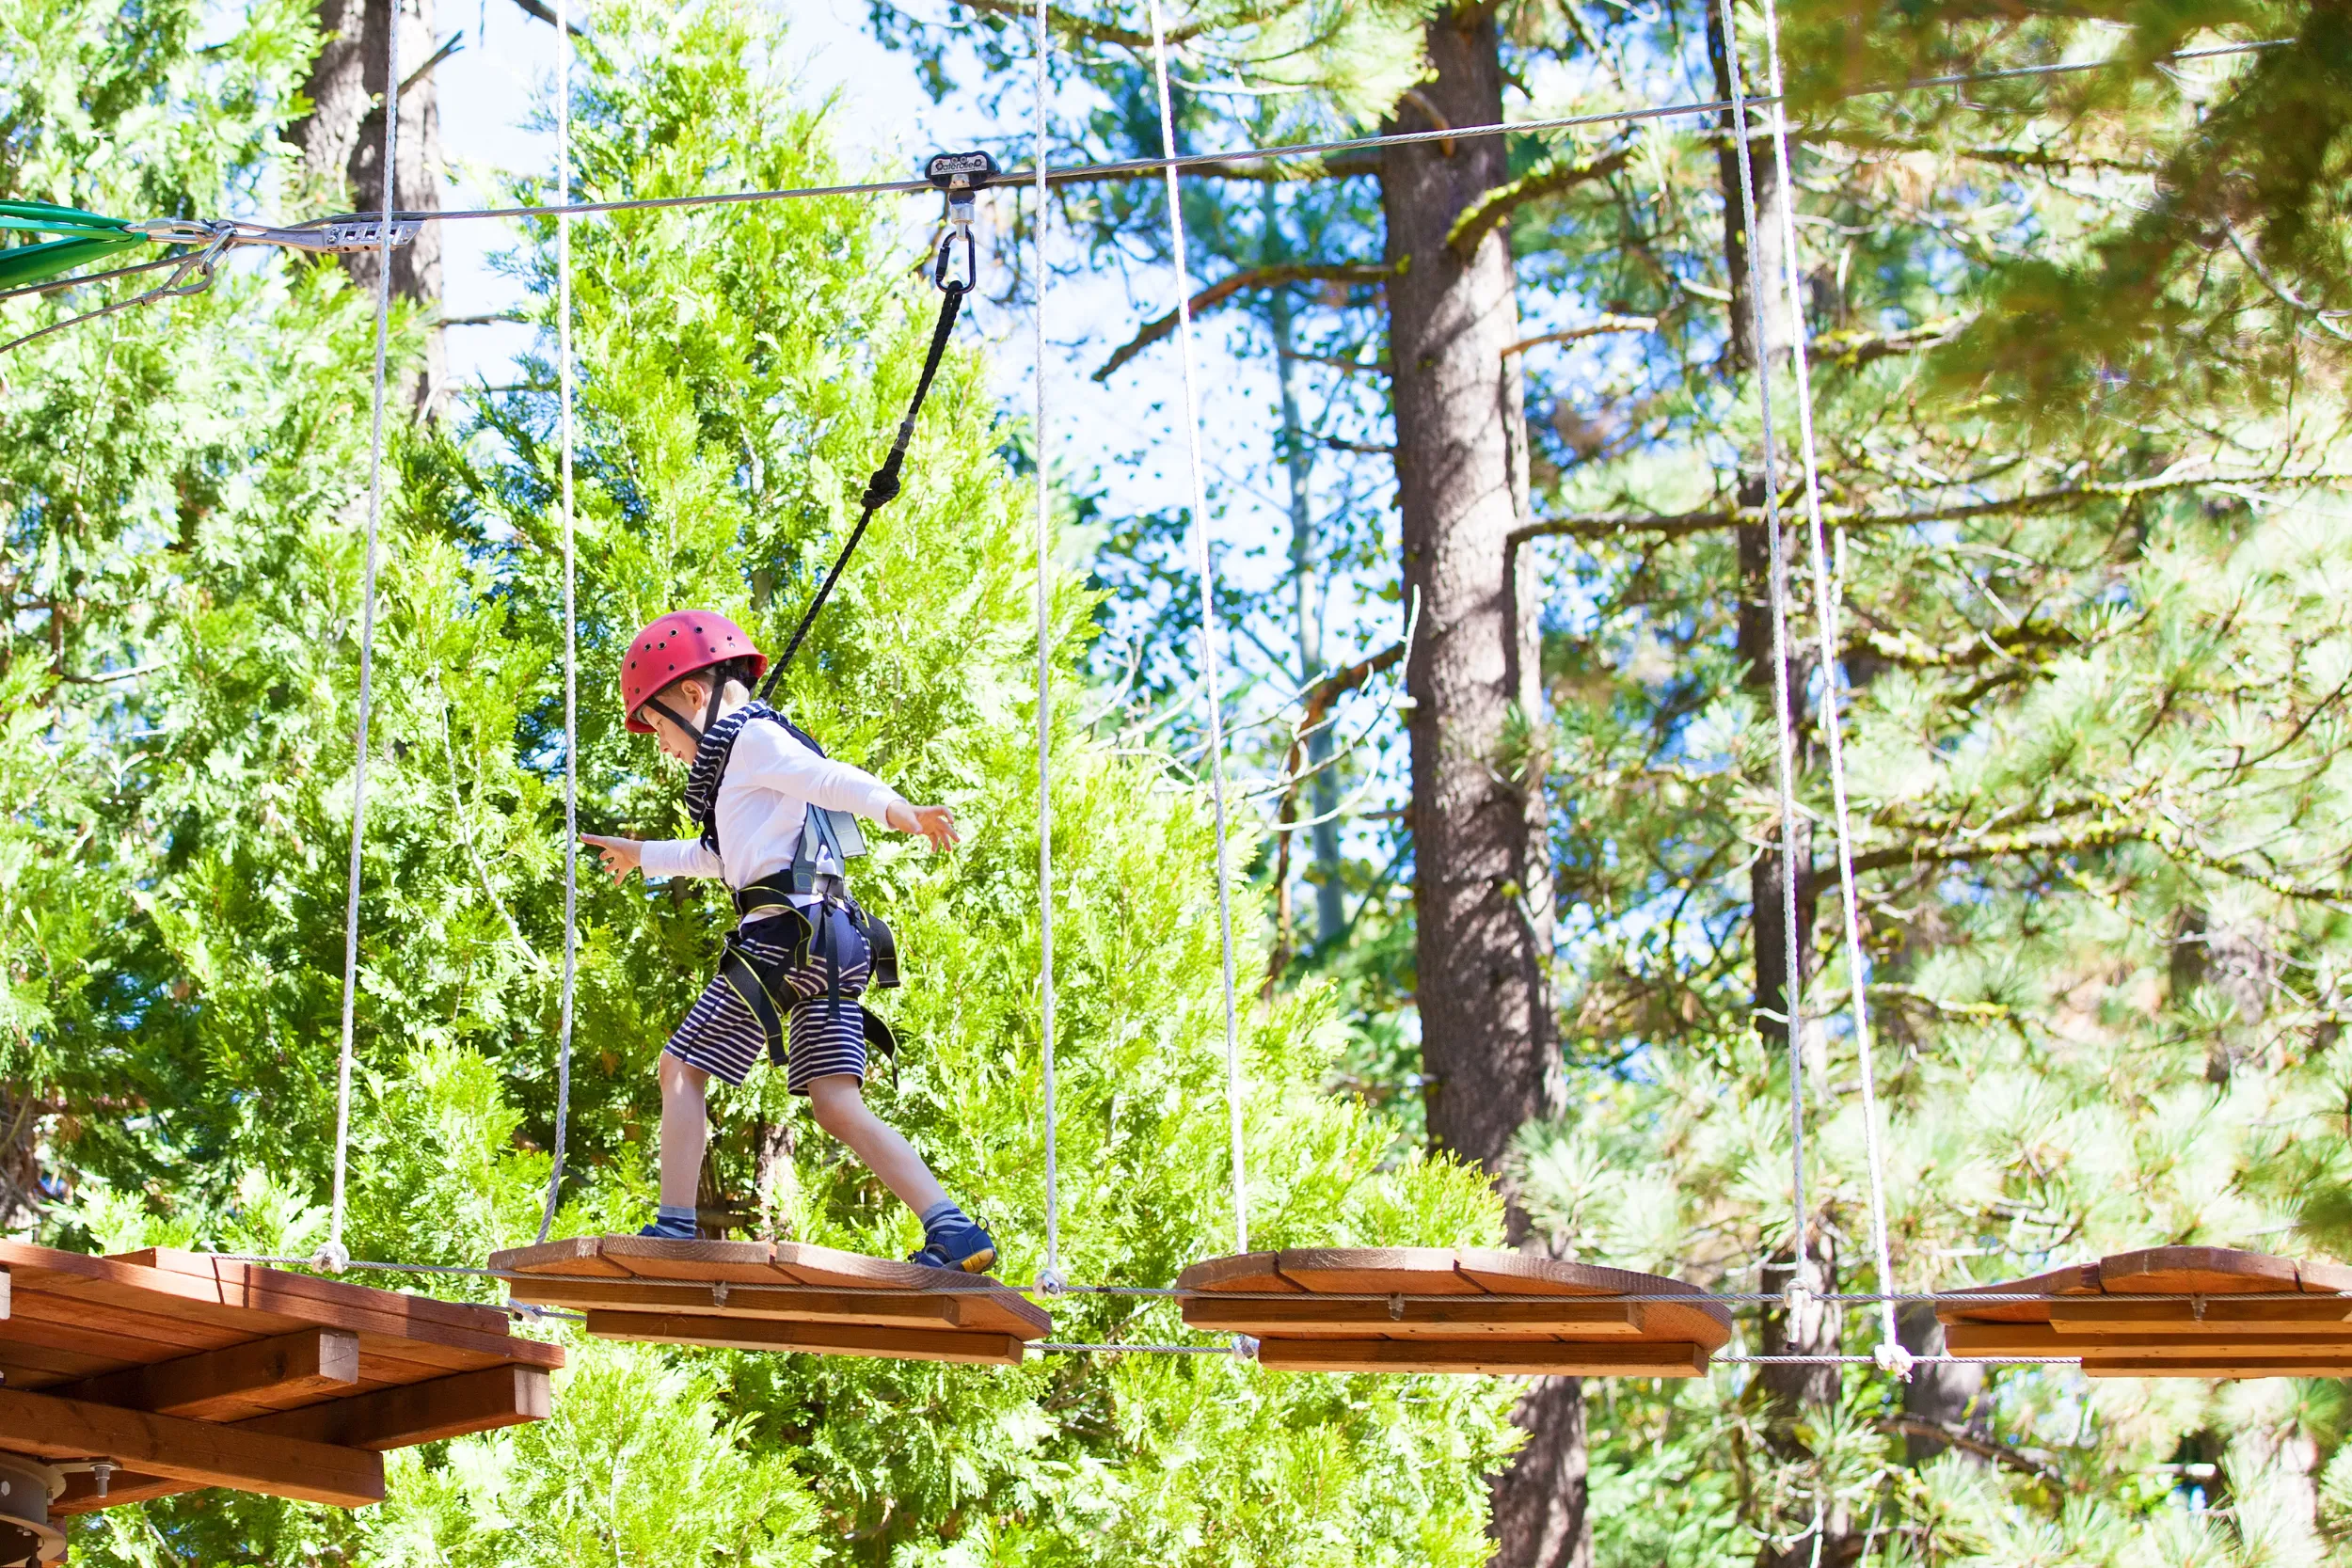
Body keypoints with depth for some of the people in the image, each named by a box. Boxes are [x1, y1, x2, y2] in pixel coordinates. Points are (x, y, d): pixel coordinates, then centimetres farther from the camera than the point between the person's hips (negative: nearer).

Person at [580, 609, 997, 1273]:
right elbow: (722, 857, 45)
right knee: (838, 1106, 1)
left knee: (681, 1069, -1)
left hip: (785, 926, -9)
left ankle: (674, 1226, -8)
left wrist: (904, 813, -35)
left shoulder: (751, 736, 0)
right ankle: (954, 1230, -10)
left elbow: (830, 779, -19)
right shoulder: (749, 758, 29)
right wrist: (643, 856, 58)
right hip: (830, 937, 9)